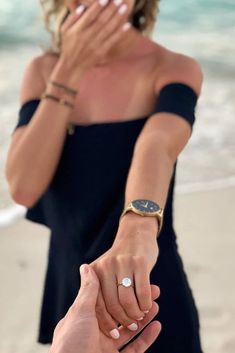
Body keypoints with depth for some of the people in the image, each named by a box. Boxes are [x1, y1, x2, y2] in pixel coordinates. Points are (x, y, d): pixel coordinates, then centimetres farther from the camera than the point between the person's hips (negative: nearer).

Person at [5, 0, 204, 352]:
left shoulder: (174, 68, -13)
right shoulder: (43, 71, -3)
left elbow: (157, 145, -34)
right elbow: (24, 187, -15)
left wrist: (138, 230, -54)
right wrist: (69, 70, -20)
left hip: (149, 292, -3)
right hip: (65, 288, 4)